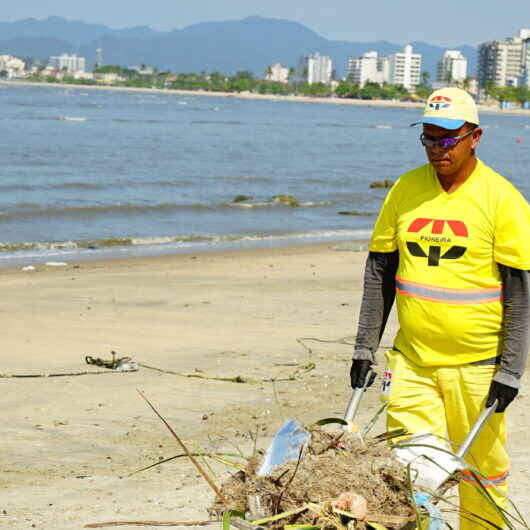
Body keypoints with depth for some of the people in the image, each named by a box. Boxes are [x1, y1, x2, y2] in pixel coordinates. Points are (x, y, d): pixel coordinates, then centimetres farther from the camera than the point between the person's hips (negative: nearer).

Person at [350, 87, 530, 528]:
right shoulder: (406, 189, 5)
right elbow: (379, 269, 11)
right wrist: (365, 347, 8)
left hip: (477, 363, -3)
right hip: (411, 357, 3)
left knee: (481, 468, 7)